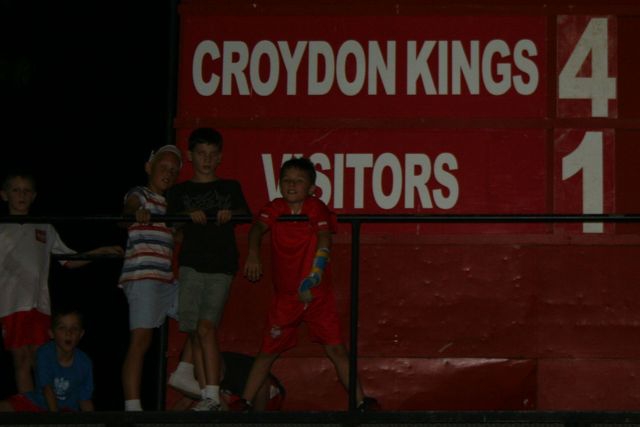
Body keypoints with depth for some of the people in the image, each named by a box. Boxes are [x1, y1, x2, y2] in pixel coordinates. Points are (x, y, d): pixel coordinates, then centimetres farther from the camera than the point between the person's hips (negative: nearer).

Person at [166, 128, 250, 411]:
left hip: (221, 265, -2)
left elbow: (246, 215, 5)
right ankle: (206, 396, 1)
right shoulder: (180, 192, 17)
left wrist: (230, 213, -16)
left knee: (207, 326, -16)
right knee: (195, 332, -2)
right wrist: (190, 215, -16)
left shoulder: (230, 188, 16)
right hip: (190, 263, 2)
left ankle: (212, 395, -19)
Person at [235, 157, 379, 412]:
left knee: (335, 348, -3)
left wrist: (312, 278, -32)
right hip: (284, 296, 2)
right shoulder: (275, 208, -1)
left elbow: (324, 240, -19)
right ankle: (246, 402, 17)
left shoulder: (317, 208, -8)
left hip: (317, 294, -2)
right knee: (268, 350, 7)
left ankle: (361, 401, 2)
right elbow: (258, 228, -16)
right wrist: (253, 253, -37)